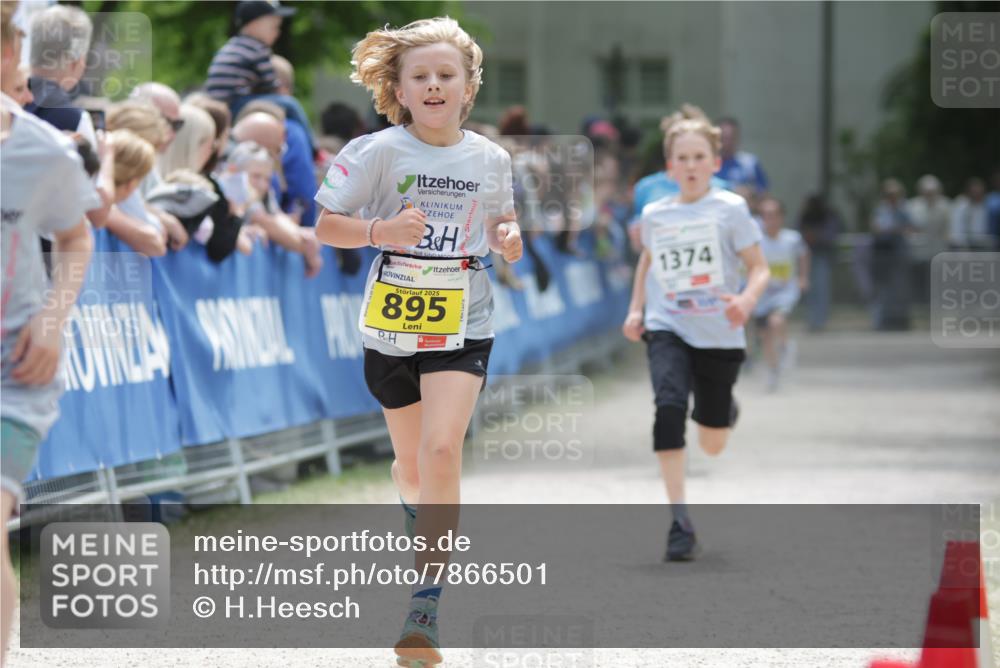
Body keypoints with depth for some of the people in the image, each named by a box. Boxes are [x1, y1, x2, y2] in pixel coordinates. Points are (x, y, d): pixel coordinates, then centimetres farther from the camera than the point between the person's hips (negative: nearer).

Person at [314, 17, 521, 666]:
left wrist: (508, 237, -7)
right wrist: (380, 231, -23)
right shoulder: (378, 152, -7)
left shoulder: (490, 159, -1)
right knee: (410, 461, 15)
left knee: (442, 449, -20)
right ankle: (422, 518, 54)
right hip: (392, 324, 1)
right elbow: (326, 224, -5)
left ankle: (426, 607, -19)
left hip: (463, 326, -1)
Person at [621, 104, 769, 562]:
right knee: (669, 406, -27)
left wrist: (747, 300, -23)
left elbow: (759, 268, -3)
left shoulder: (730, 209, -4)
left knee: (711, 445, 8)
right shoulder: (654, 215, 5)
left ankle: (725, 411, 49)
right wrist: (636, 309, 13)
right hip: (668, 330, 1)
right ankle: (680, 520, -23)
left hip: (719, 335, -1)